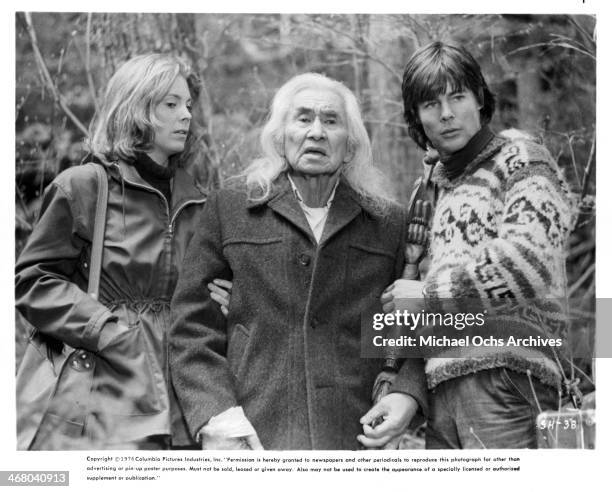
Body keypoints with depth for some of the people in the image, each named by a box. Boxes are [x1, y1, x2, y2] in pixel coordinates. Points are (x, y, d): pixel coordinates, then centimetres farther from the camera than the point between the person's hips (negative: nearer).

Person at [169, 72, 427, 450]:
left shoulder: (389, 224, 11)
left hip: (356, 441, 1)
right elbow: (191, 322, 4)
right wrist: (216, 418, -7)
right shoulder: (230, 210, 7)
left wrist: (408, 393, -2)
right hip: (255, 438, -1)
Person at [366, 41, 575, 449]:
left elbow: (530, 262, -16)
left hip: (505, 374, -7)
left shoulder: (523, 162, 0)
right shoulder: (444, 183, 23)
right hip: (443, 388, 7)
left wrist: (429, 292, -7)